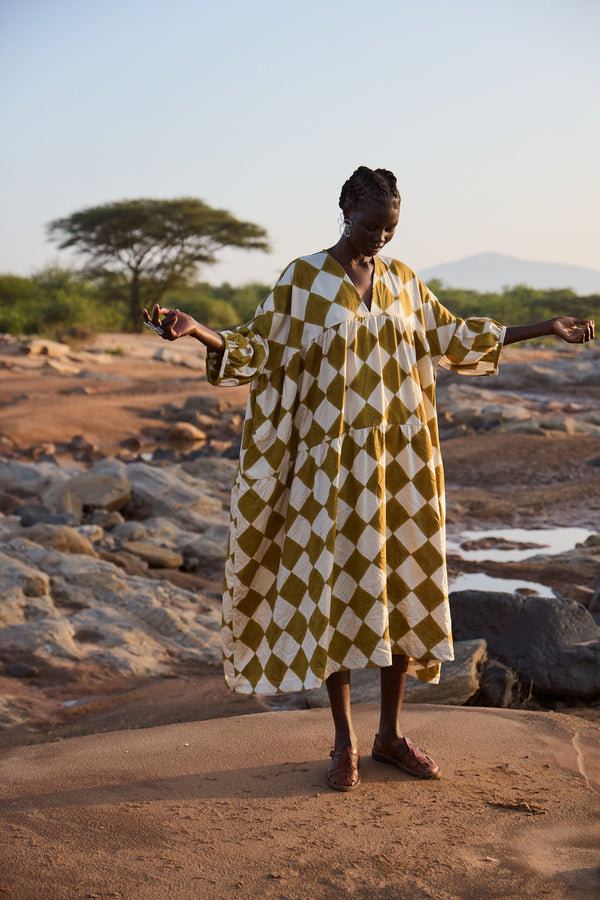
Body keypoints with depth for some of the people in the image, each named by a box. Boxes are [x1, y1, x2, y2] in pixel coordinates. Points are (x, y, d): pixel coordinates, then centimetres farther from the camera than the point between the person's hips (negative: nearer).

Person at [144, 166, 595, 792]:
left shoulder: (401, 279, 9)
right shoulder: (302, 278, -3)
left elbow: (451, 336, 18)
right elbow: (259, 349, -4)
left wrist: (548, 327, 19)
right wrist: (198, 331, -23)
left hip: (401, 458, 4)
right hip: (333, 458, -4)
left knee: (402, 586, 6)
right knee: (336, 588, 0)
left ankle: (391, 734, 19)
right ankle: (344, 742, 13)